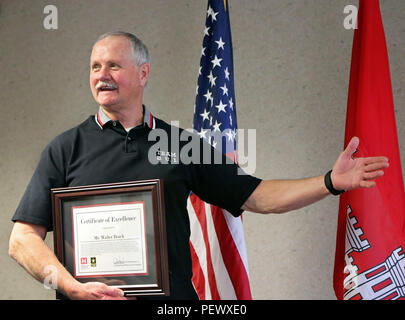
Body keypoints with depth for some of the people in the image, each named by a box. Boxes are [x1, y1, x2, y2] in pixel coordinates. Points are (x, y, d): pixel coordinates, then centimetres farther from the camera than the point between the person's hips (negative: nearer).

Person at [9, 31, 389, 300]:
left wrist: (330, 182, 2)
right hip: (91, 299, -1)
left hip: (173, 297, 1)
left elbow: (255, 196, 12)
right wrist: (74, 287, -17)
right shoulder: (65, 148, 4)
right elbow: (23, 239, -1)